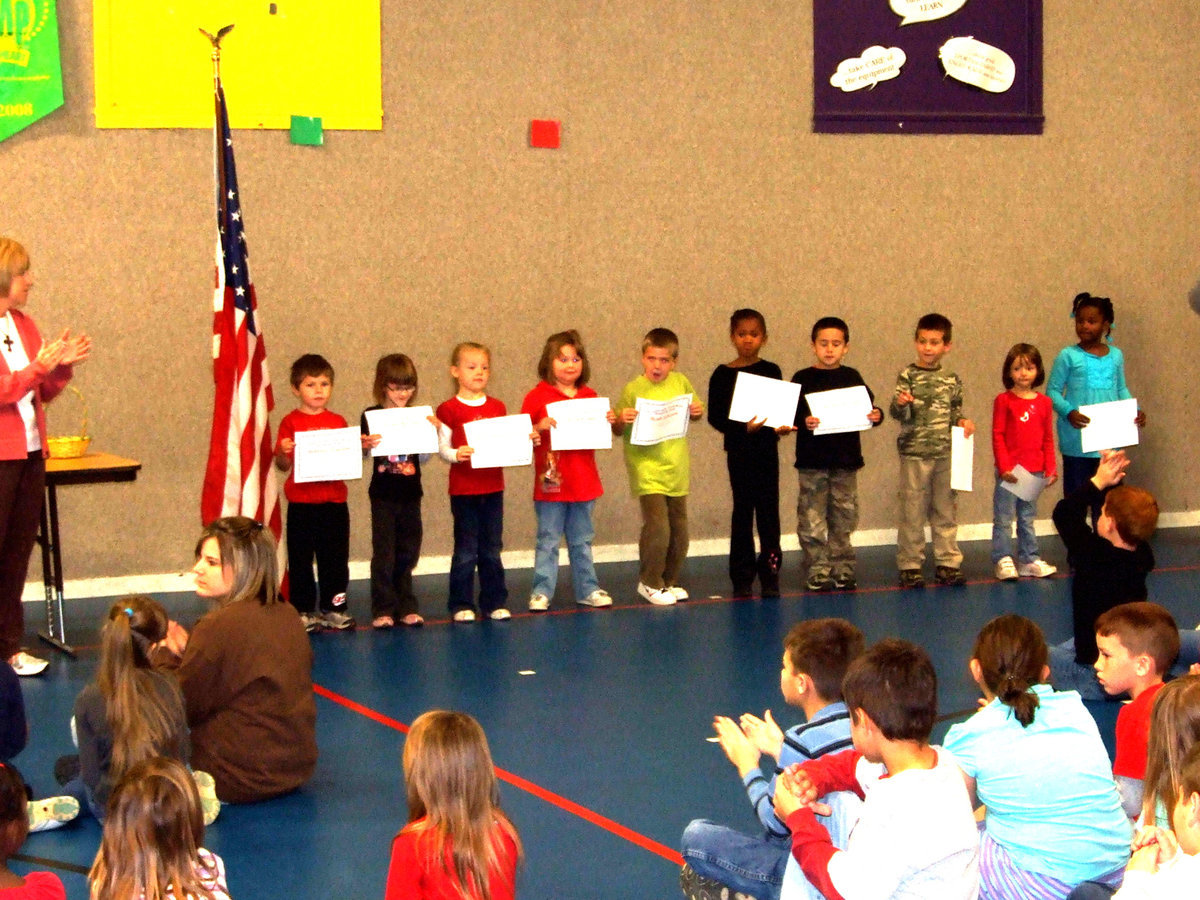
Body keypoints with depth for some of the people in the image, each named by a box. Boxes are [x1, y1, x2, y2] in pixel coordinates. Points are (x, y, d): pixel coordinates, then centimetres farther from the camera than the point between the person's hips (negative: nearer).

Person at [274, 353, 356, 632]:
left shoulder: (338, 422, 8)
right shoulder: (291, 422, -1)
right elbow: (282, 465, -3)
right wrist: (283, 452, -24)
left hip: (334, 502, 3)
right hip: (301, 504, -3)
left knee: (335, 557, 8)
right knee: (300, 559, 3)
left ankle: (333, 608, 18)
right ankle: (303, 610, 11)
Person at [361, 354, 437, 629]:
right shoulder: (371, 416, -4)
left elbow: (423, 459, 7)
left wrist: (434, 432, -5)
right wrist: (365, 446, -21)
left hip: (410, 494, 3)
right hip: (383, 494, -3)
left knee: (408, 552, 9)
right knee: (384, 553, -1)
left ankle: (406, 606, 18)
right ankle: (383, 609, 5)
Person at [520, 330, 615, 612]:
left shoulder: (590, 397, 8)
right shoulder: (537, 397, -6)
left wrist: (609, 422, -1)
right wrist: (539, 427, -26)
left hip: (584, 482, 4)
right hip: (551, 483, -4)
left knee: (582, 540, 14)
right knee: (548, 540, 3)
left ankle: (587, 589, 21)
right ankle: (541, 592, 8)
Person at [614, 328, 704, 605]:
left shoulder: (680, 382, 4)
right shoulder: (633, 389, -9)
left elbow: (693, 414, 21)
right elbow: (617, 431, -4)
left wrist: (698, 412, -1)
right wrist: (621, 420, -25)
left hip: (677, 471, 5)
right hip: (647, 472, -5)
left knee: (679, 530, 11)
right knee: (657, 526, -15)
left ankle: (670, 581, 29)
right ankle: (649, 583, 3)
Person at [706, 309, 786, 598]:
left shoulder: (771, 371, 5)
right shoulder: (722, 375, 0)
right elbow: (715, 417, -4)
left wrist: (782, 425, -15)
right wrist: (744, 428, -18)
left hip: (767, 447, 1)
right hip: (739, 450, -1)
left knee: (768, 511, 0)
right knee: (743, 510, 4)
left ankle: (770, 574, 7)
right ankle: (742, 577, 10)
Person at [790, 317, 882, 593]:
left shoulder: (852, 377, 8)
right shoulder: (803, 379, -1)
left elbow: (867, 409, 8)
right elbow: (790, 414, -7)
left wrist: (876, 415, -13)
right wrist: (804, 422, -26)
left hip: (846, 459, 3)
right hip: (812, 460, -3)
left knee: (844, 518, 9)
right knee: (812, 520, -2)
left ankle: (843, 570, 18)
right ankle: (817, 573, 5)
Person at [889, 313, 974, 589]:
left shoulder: (952, 380, 7)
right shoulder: (908, 376, -4)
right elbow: (897, 413, -10)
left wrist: (962, 422, -2)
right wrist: (901, 403, -31)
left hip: (946, 453, 4)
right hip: (915, 453, -4)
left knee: (946, 509, 10)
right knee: (912, 511, 1)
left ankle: (948, 562, 18)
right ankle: (910, 566, 8)